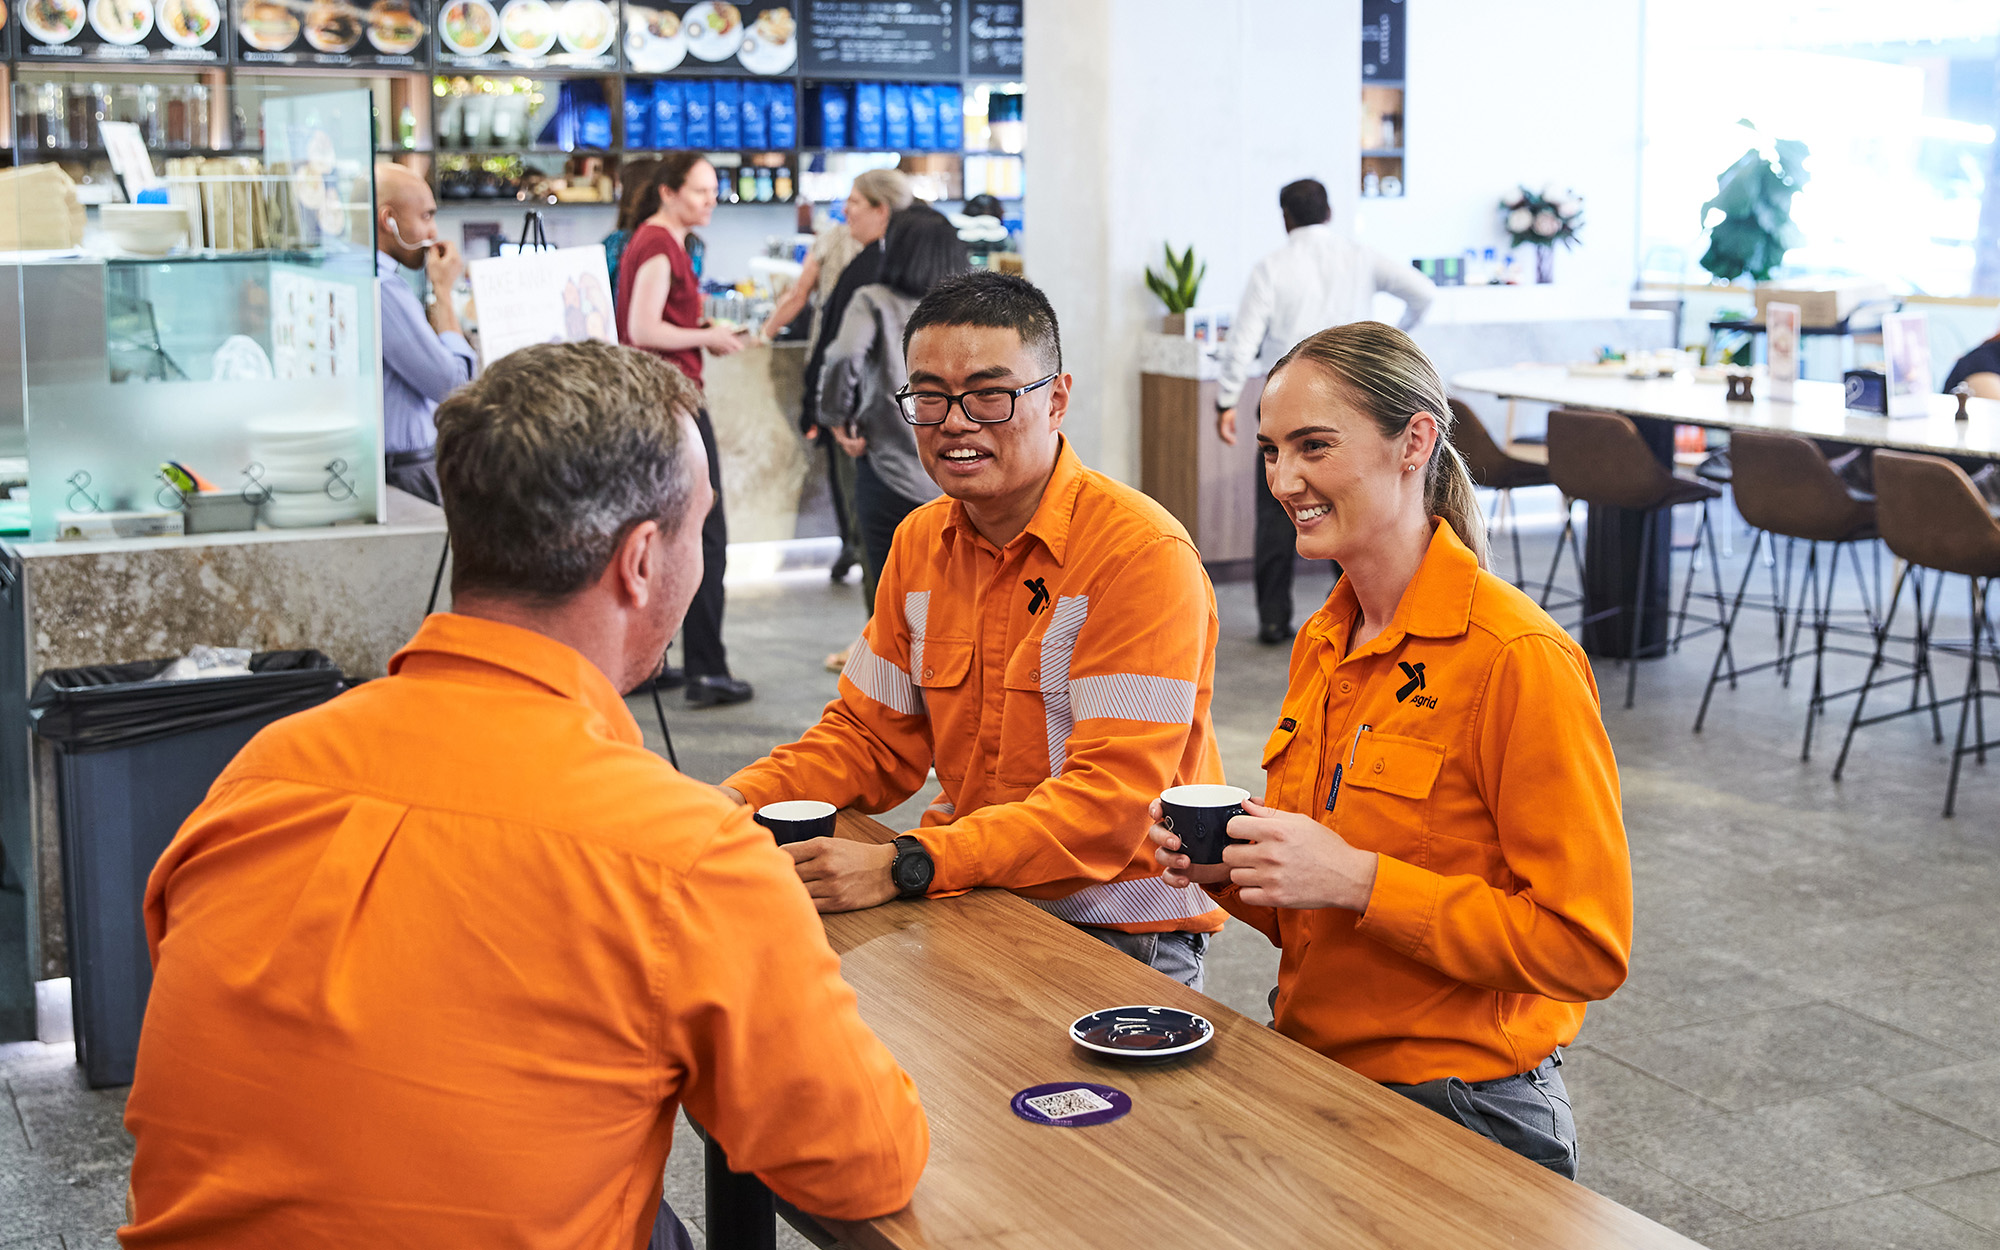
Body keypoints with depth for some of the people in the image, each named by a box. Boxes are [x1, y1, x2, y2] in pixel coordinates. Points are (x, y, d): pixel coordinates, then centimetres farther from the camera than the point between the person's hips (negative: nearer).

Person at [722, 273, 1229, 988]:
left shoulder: (1143, 554, -17)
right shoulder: (920, 542, 8)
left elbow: (1110, 801, -23)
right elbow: (870, 737, 14)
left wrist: (902, 868, -32)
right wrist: (739, 800, -6)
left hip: (1122, 932, -6)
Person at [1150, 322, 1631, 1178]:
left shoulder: (1519, 658, -17)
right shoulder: (1323, 642, 8)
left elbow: (1587, 946, -19)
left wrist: (1356, 878, -23)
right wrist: (1229, 866, -4)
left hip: (1457, 1118, -7)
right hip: (1312, 1072, 7)